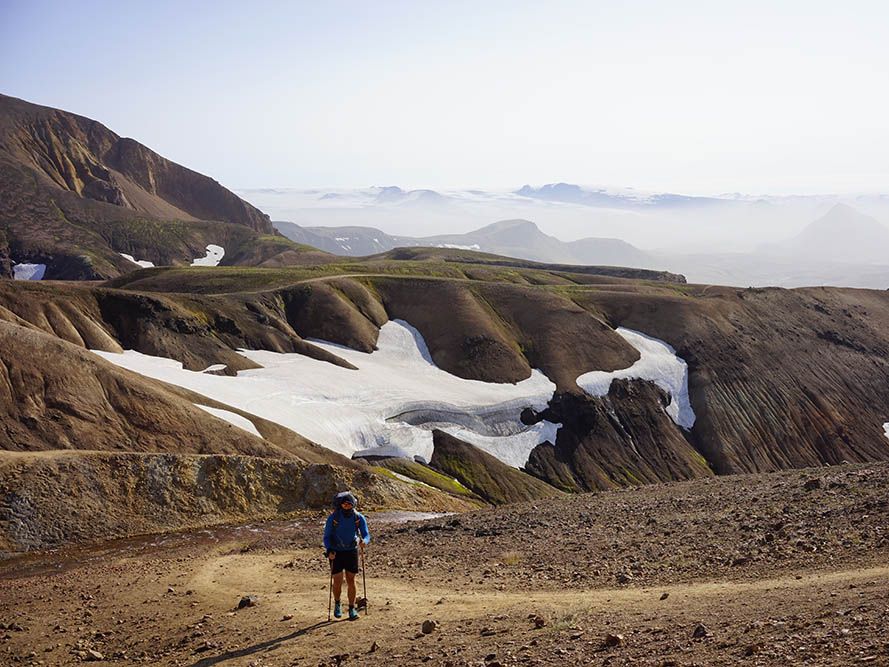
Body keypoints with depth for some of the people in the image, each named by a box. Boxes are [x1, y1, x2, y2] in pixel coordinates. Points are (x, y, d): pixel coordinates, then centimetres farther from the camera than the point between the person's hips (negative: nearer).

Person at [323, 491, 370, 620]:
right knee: (338, 581, -3)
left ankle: (352, 609, 12)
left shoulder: (359, 517, -14)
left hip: (351, 551, 1)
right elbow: (326, 537, -11)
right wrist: (329, 551, -28)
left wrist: (363, 541, -36)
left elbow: (366, 535, -11)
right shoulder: (333, 517, -19)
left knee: (351, 581, 0)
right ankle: (337, 604, 24)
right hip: (336, 553, -1)